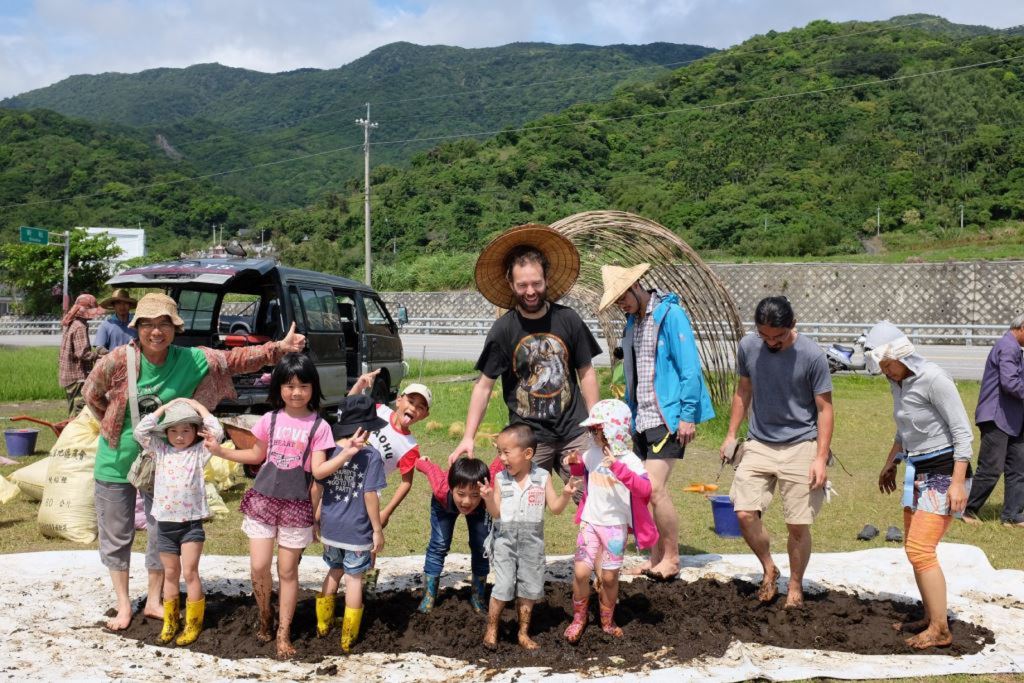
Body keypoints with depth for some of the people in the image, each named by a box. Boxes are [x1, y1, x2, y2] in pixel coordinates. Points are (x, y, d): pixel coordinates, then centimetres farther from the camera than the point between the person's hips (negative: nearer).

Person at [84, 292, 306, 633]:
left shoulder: (192, 360, -12)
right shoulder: (118, 360, -18)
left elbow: (234, 359, -11)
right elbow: (92, 394, -1)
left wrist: (278, 348, -22)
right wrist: (118, 422, 2)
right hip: (117, 461, -2)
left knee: (162, 533, 11)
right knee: (116, 535, 8)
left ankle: (154, 601, 29)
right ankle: (123, 605, 24)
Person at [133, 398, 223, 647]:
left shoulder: (199, 452, 0)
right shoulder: (160, 451, 6)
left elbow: (217, 433, -14)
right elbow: (141, 431, -4)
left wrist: (197, 406, -4)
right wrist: (165, 407, -1)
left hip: (191, 522, -3)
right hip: (165, 522, 3)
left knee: (190, 572, -3)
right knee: (170, 573, 13)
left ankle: (193, 624, 6)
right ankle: (170, 622, 23)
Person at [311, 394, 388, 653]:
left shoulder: (329, 451, -2)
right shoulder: (370, 455, -14)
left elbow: (317, 487, 1)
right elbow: (370, 495, -15)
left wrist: (315, 518, 15)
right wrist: (378, 530, -6)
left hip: (330, 527, 4)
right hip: (357, 530, -4)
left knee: (335, 571, 24)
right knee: (354, 578, 9)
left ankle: (322, 626, 36)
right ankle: (348, 638, 16)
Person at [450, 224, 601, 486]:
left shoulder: (567, 320, -1)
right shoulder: (503, 329, -5)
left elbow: (586, 373, 8)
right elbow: (484, 386, -2)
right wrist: (468, 437, -8)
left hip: (574, 433, 1)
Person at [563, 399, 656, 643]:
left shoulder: (629, 460, -16)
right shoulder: (593, 454, 0)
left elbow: (645, 488, -32)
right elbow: (581, 470, 23)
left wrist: (618, 468, -41)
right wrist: (575, 463, -1)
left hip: (616, 526, -3)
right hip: (590, 522, 3)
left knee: (609, 576, 7)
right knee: (581, 571, -3)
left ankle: (607, 621, 30)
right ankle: (578, 618, 19)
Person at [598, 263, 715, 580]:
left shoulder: (671, 315, -11)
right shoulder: (633, 320, 14)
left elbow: (690, 369, -14)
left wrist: (688, 415, -17)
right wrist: (629, 413, 17)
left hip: (668, 418, -8)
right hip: (642, 419, 8)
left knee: (654, 488, -13)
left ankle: (671, 560, 0)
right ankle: (656, 558, 19)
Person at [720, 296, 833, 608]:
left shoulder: (812, 356, -13)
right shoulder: (748, 347, -2)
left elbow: (824, 408, -7)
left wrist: (821, 458, -12)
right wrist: (731, 435, 10)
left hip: (800, 446, -3)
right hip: (759, 443, 3)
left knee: (798, 525, 0)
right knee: (744, 513, -8)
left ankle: (795, 586, 22)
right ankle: (769, 569, 17)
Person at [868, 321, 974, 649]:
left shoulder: (933, 379, -19)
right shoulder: (898, 382, 7)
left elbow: (962, 432, -18)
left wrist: (958, 482, -22)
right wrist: (890, 464, 26)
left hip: (945, 473, -9)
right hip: (918, 473, 9)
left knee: (920, 549, -12)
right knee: (914, 549, 10)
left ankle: (940, 631, -5)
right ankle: (930, 619, 21)